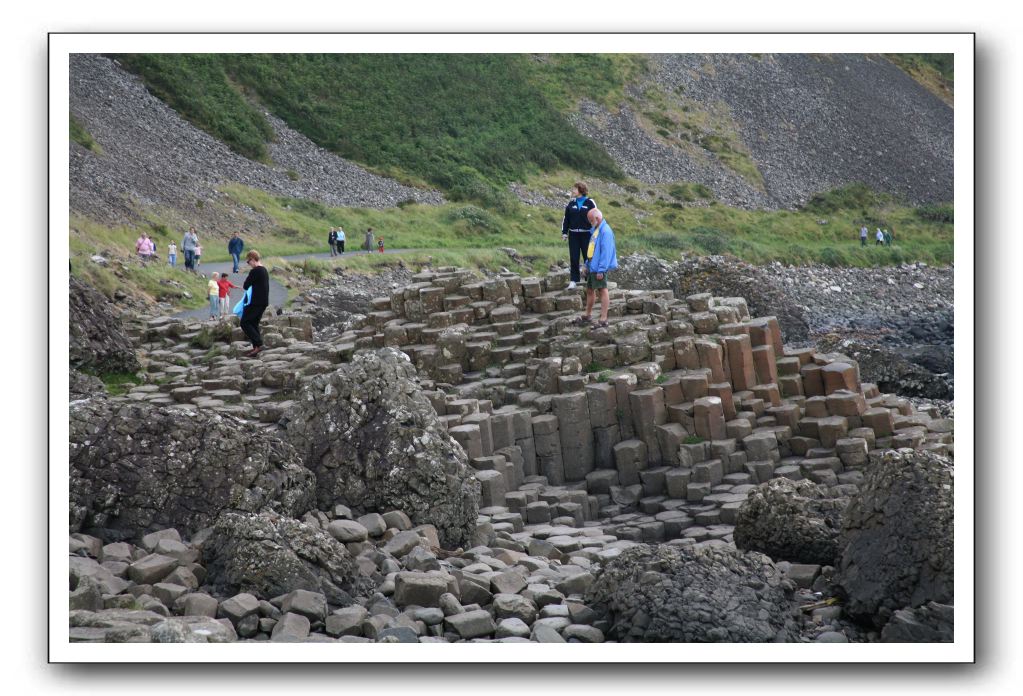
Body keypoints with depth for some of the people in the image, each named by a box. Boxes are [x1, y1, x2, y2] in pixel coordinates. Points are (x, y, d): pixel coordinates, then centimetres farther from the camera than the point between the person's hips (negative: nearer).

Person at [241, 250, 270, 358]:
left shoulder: (255, 271, -15)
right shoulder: (264, 270, 15)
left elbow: (245, 286, -13)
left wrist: (247, 279, 6)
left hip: (256, 302, -9)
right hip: (264, 301, 9)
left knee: (245, 323, -5)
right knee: (254, 323, 14)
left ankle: (258, 344, -15)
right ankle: (256, 348, 11)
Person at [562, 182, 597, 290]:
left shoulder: (590, 203, -3)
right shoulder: (571, 203, 8)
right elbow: (566, 219, 12)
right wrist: (564, 232, 6)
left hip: (586, 235, -3)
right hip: (573, 235, 3)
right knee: (574, 258, 1)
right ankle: (573, 280, 6)